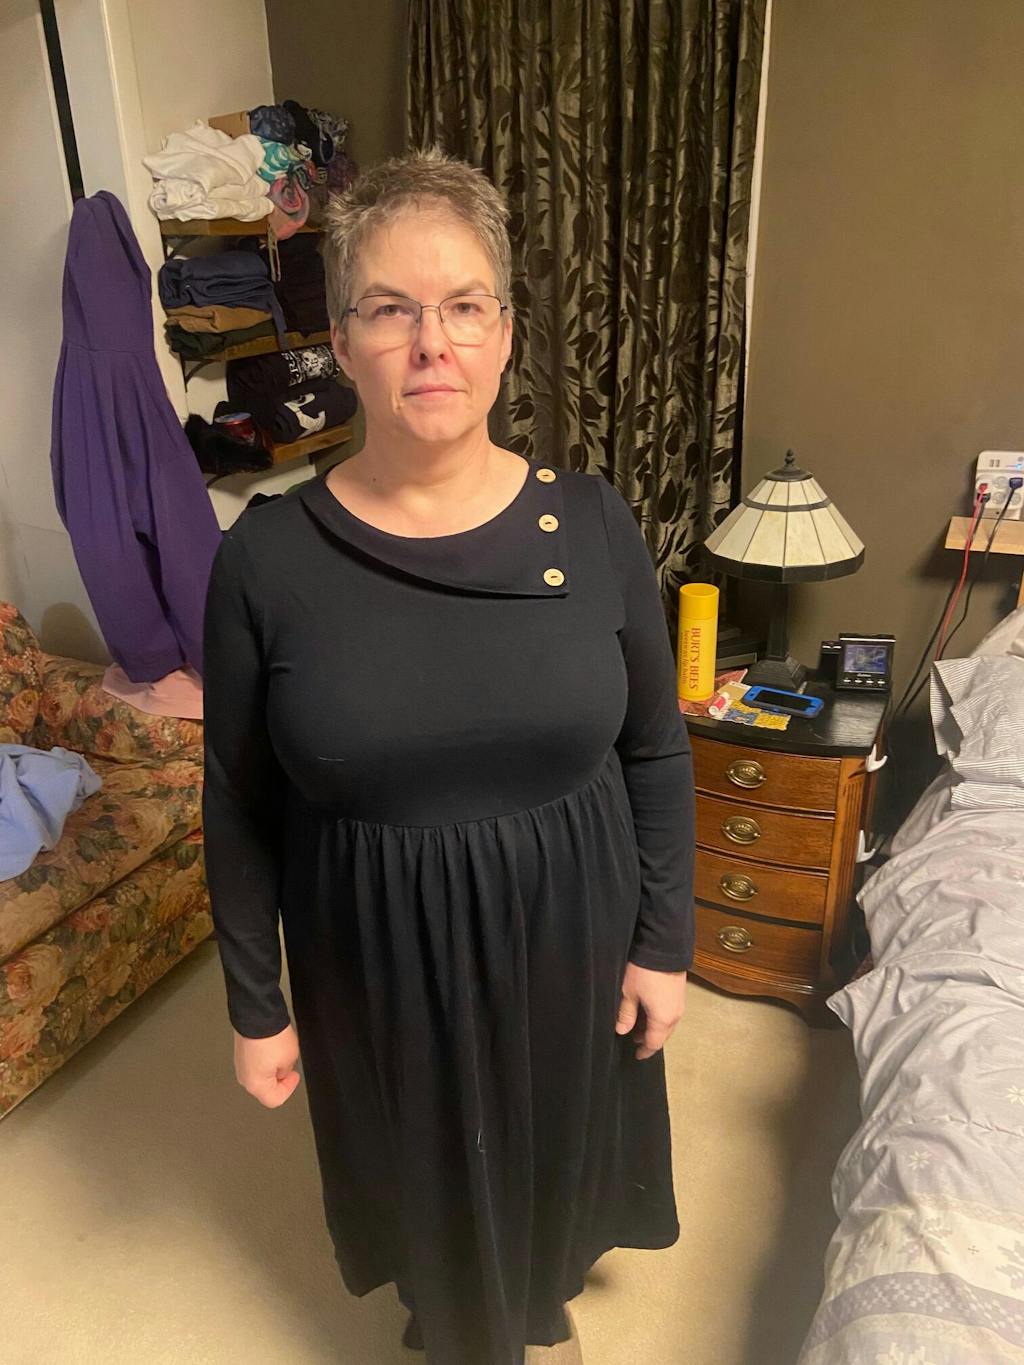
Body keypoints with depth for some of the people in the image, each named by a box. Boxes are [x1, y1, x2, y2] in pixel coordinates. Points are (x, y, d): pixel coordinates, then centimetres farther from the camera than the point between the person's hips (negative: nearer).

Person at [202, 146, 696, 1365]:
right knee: (423, 1167, 24)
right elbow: (241, 808, -6)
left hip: (567, 932, 2)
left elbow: (656, 755, -2)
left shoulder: (592, 523, -12)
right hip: (380, 956, -1)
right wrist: (254, 1006, 0)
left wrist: (663, 941, 0)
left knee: (554, 1144, 26)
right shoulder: (266, 558, -15)